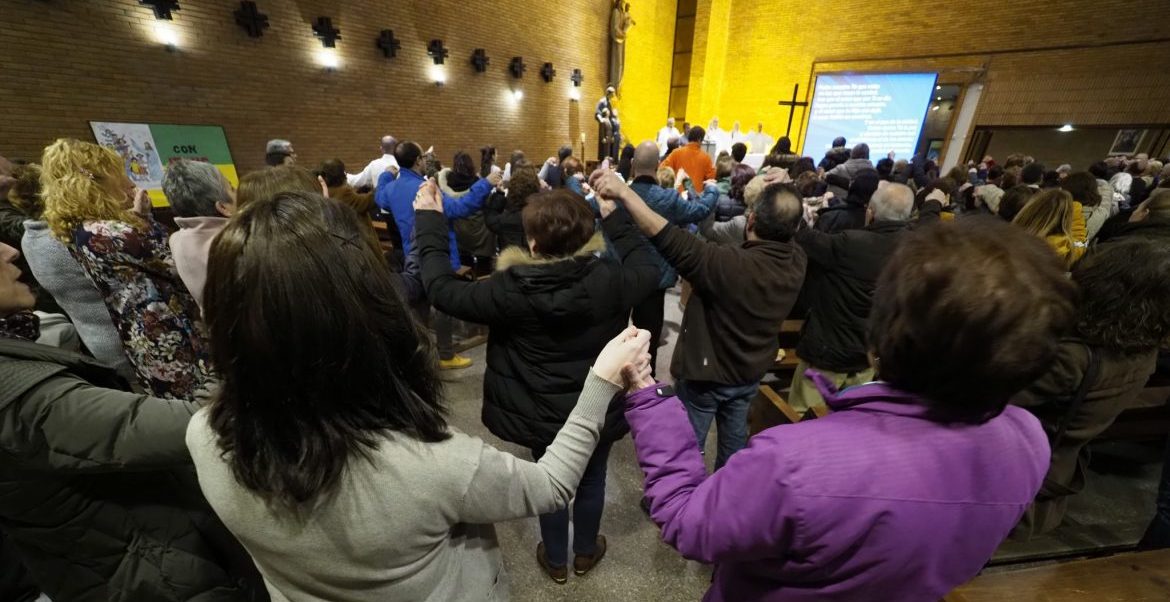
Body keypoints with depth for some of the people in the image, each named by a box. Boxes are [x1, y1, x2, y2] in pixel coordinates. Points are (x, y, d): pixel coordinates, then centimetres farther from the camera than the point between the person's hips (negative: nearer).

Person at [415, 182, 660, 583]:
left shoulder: (510, 289, -26)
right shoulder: (610, 279, -22)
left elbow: (442, 290, -13)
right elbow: (648, 268, -1)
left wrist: (429, 222, -4)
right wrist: (614, 217, 4)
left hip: (541, 415, -1)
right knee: (591, 480, 26)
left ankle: (556, 560, 50)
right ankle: (585, 552, 52)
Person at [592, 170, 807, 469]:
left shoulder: (730, 264, -36)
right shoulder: (797, 259, -15)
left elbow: (670, 239, -41)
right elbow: (782, 231, 8)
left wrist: (624, 192, -42)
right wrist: (781, 194, 0)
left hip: (706, 373, -7)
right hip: (751, 372, 7)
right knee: (734, 440, 29)